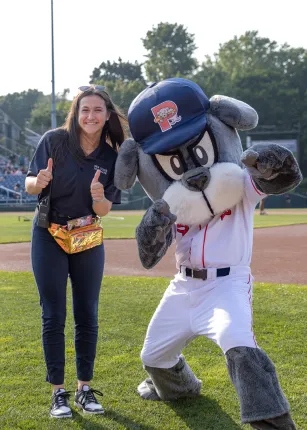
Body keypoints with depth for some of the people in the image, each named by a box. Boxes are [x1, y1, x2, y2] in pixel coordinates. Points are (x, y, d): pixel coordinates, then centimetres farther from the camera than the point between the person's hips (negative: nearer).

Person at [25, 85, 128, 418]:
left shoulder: (111, 156, -6)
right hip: (49, 237, -2)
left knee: (87, 316, 6)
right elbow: (30, 185, -8)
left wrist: (98, 196, -29)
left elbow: (104, 211, -6)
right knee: (53, 317, -1)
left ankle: (85, 388, 17)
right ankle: (58, 393, 7)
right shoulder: (54, 140, -12)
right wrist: (39, 181, -31)